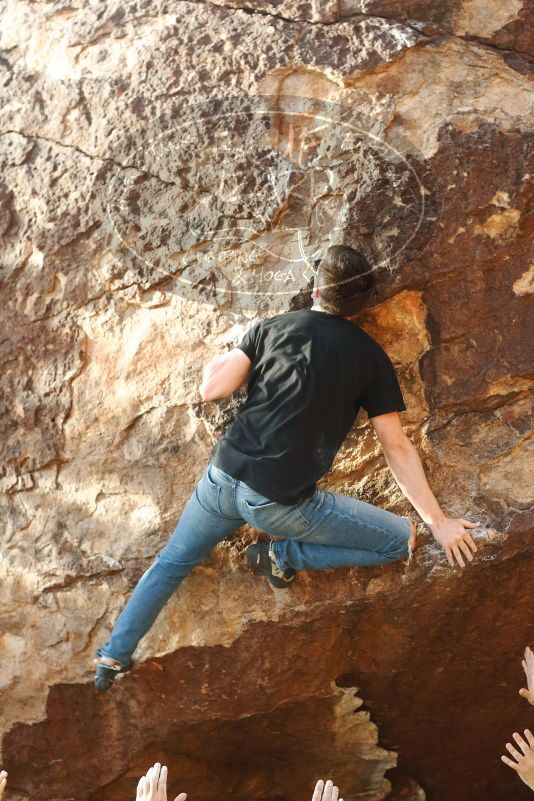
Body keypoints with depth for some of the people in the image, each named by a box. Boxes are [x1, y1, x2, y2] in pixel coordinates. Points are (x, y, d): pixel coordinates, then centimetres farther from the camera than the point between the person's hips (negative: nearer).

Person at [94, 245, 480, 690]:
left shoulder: (272, 328, 5)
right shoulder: (370, 356, 1)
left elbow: (212, 391, 2)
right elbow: (397, 447, 1)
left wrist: (223, 358, 24)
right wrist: (438, 522, 6)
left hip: (222, 478, 4)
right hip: (280, 504, -4)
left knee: (173, 561, 28)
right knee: (401, 540, 8)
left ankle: (113, 658, 29)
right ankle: (284, 556, 6)